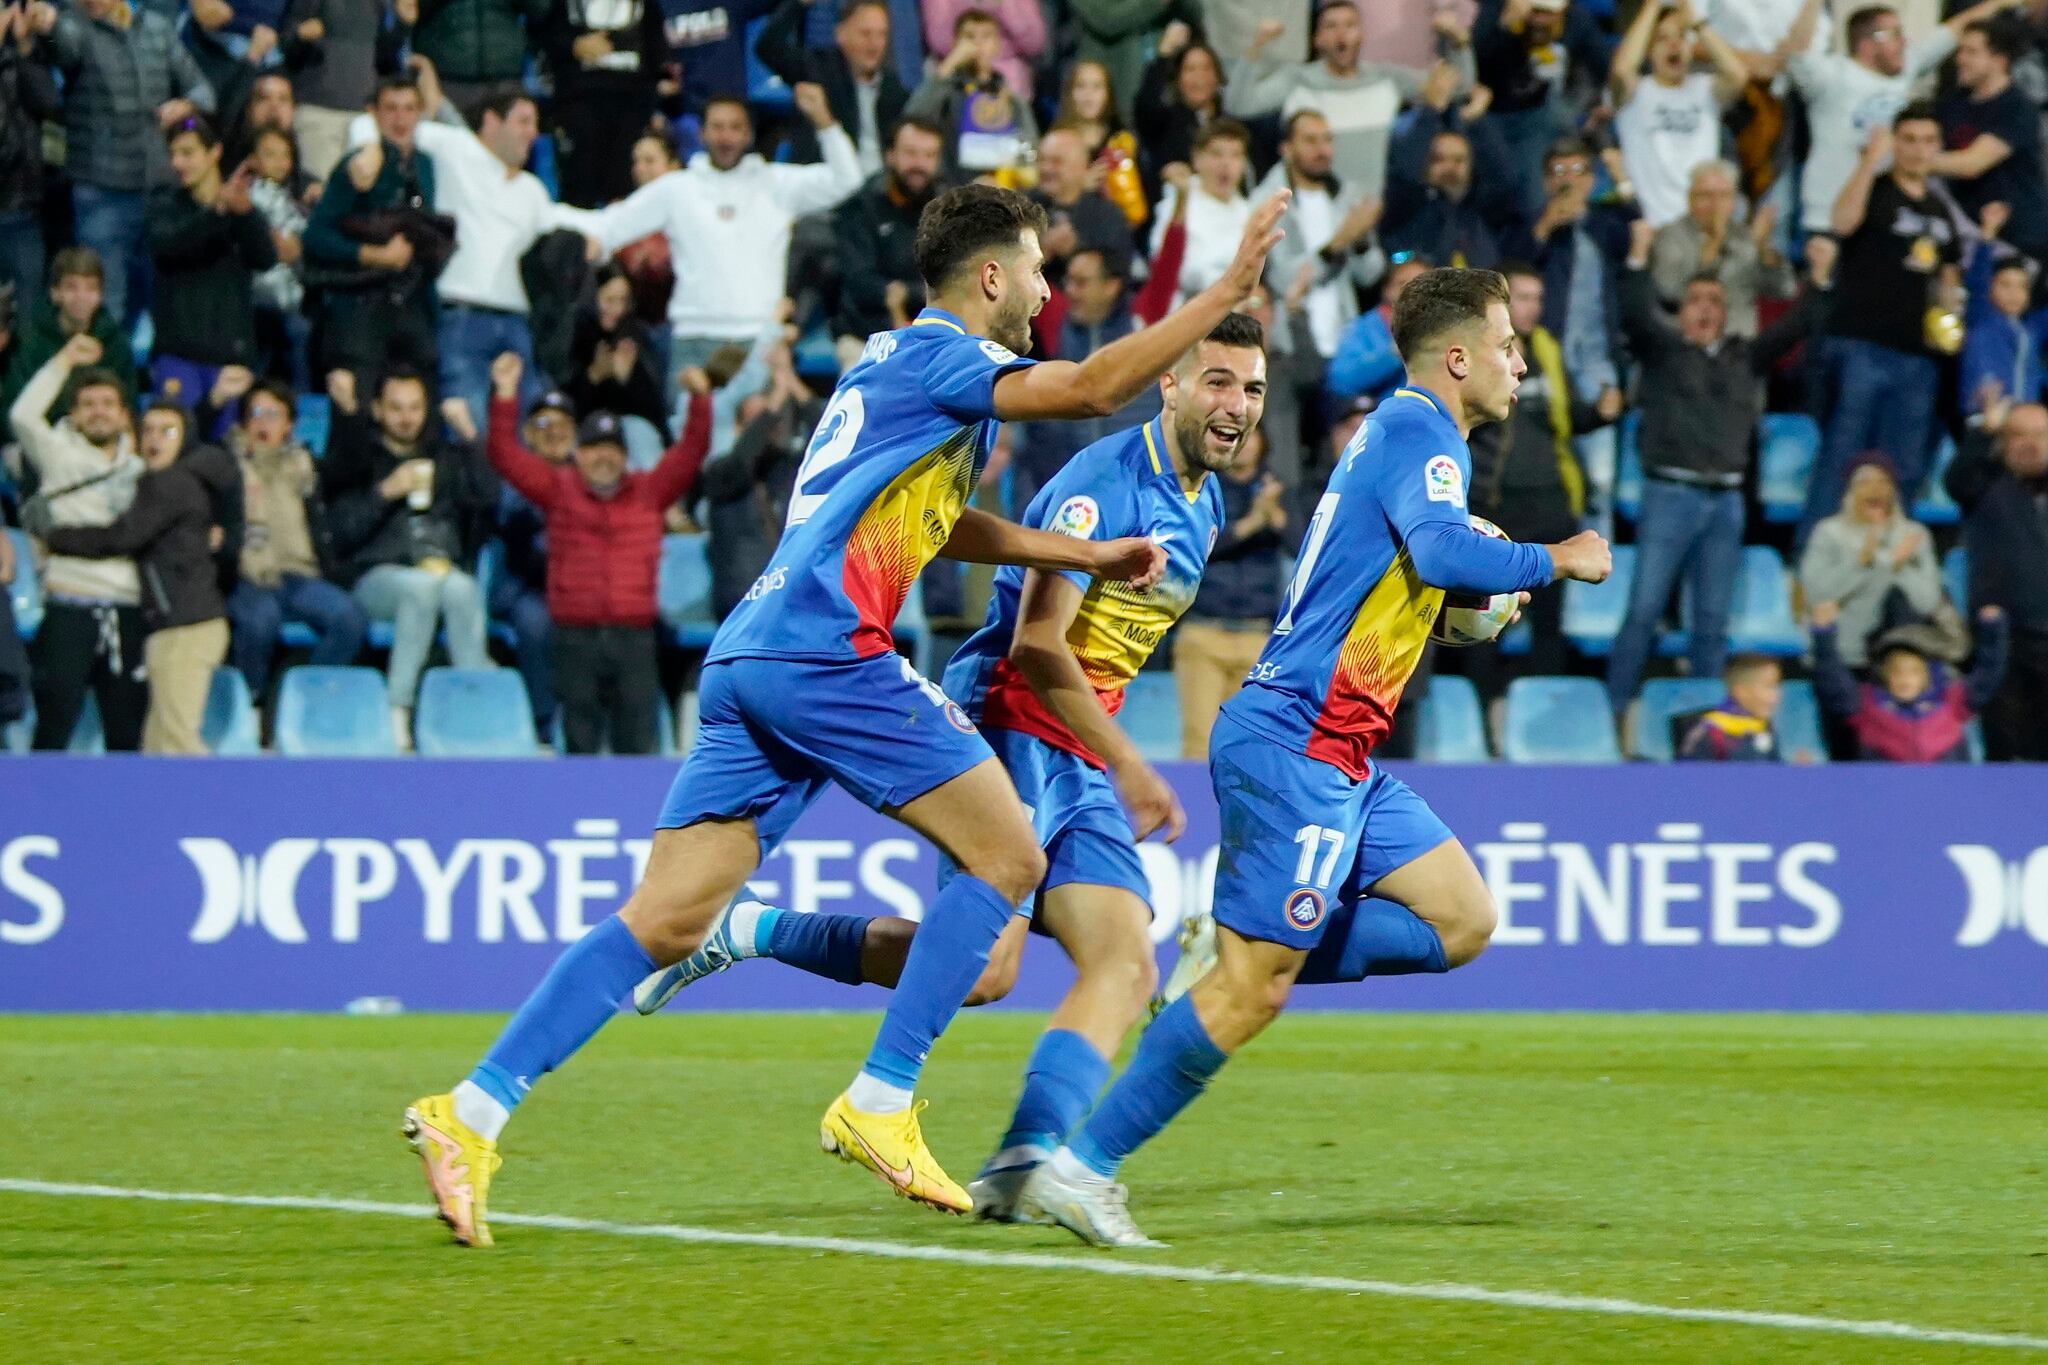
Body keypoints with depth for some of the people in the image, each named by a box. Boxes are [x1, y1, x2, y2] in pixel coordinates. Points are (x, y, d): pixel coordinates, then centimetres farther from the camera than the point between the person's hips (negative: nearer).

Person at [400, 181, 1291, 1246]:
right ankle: (879, 1105, -6)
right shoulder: (935, 355, -1)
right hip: (823, 650, -9)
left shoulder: (893, 360, 27)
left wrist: (1082, 553, 39)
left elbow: (928, 520, 41)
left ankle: (471, 1112, -9)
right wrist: (1227, 293, -9)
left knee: (665, 920, 2)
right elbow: (1092, 387, -14)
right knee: (1006, 855, -2)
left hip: (748, 660, 9)